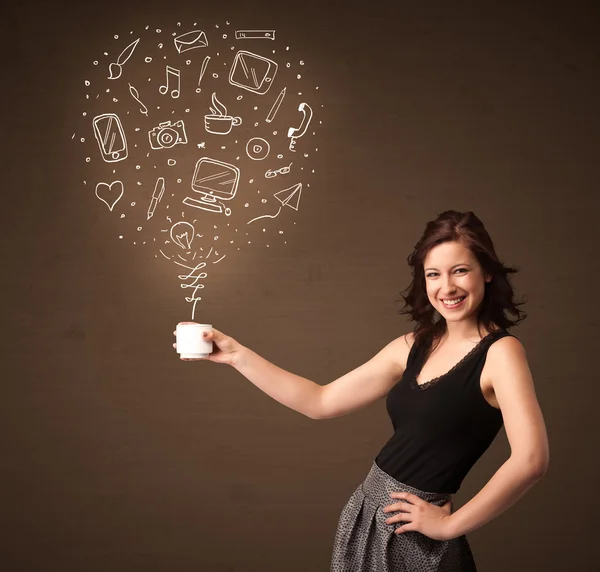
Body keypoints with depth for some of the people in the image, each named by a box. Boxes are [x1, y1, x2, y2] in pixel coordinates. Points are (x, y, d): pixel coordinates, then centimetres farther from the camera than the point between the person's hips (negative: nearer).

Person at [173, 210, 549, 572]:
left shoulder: (500, 351, -13)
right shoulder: (414, 346, 5)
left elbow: (531, 460, -26)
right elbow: (320, 402, 7)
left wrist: (451, 525, -17)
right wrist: (237, 354, 4)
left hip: (414, 534, -6)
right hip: (365, 511, 6)